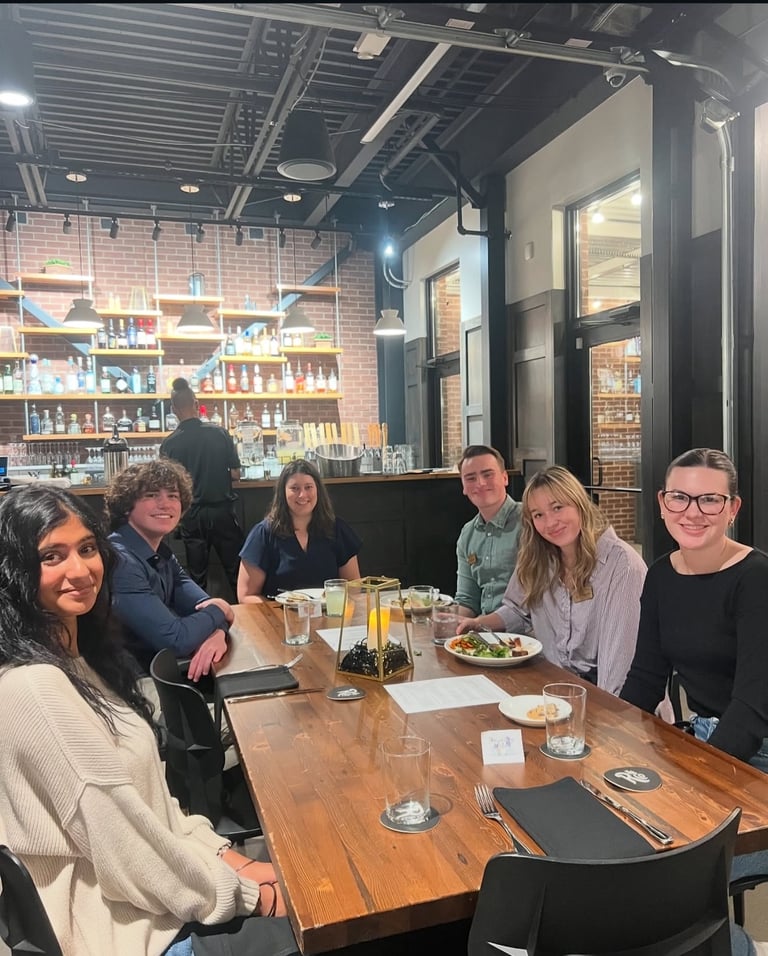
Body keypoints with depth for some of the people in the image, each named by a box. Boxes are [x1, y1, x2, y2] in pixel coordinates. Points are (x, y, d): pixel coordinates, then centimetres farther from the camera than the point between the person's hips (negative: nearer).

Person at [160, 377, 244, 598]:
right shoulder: (219, 433, -8)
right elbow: (235, 473, -3)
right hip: (222, 510, 0)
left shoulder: (169, 443, -9)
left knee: (197, 574, 11)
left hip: (191, 515, 0)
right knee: (236, 570, 11)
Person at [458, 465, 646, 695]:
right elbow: (518, 611, 19)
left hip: (594, 684, -5)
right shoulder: (536, 559, 6)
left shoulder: (621, 563, -14)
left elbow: (620, 651, -17)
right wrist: (481, 622, 1)